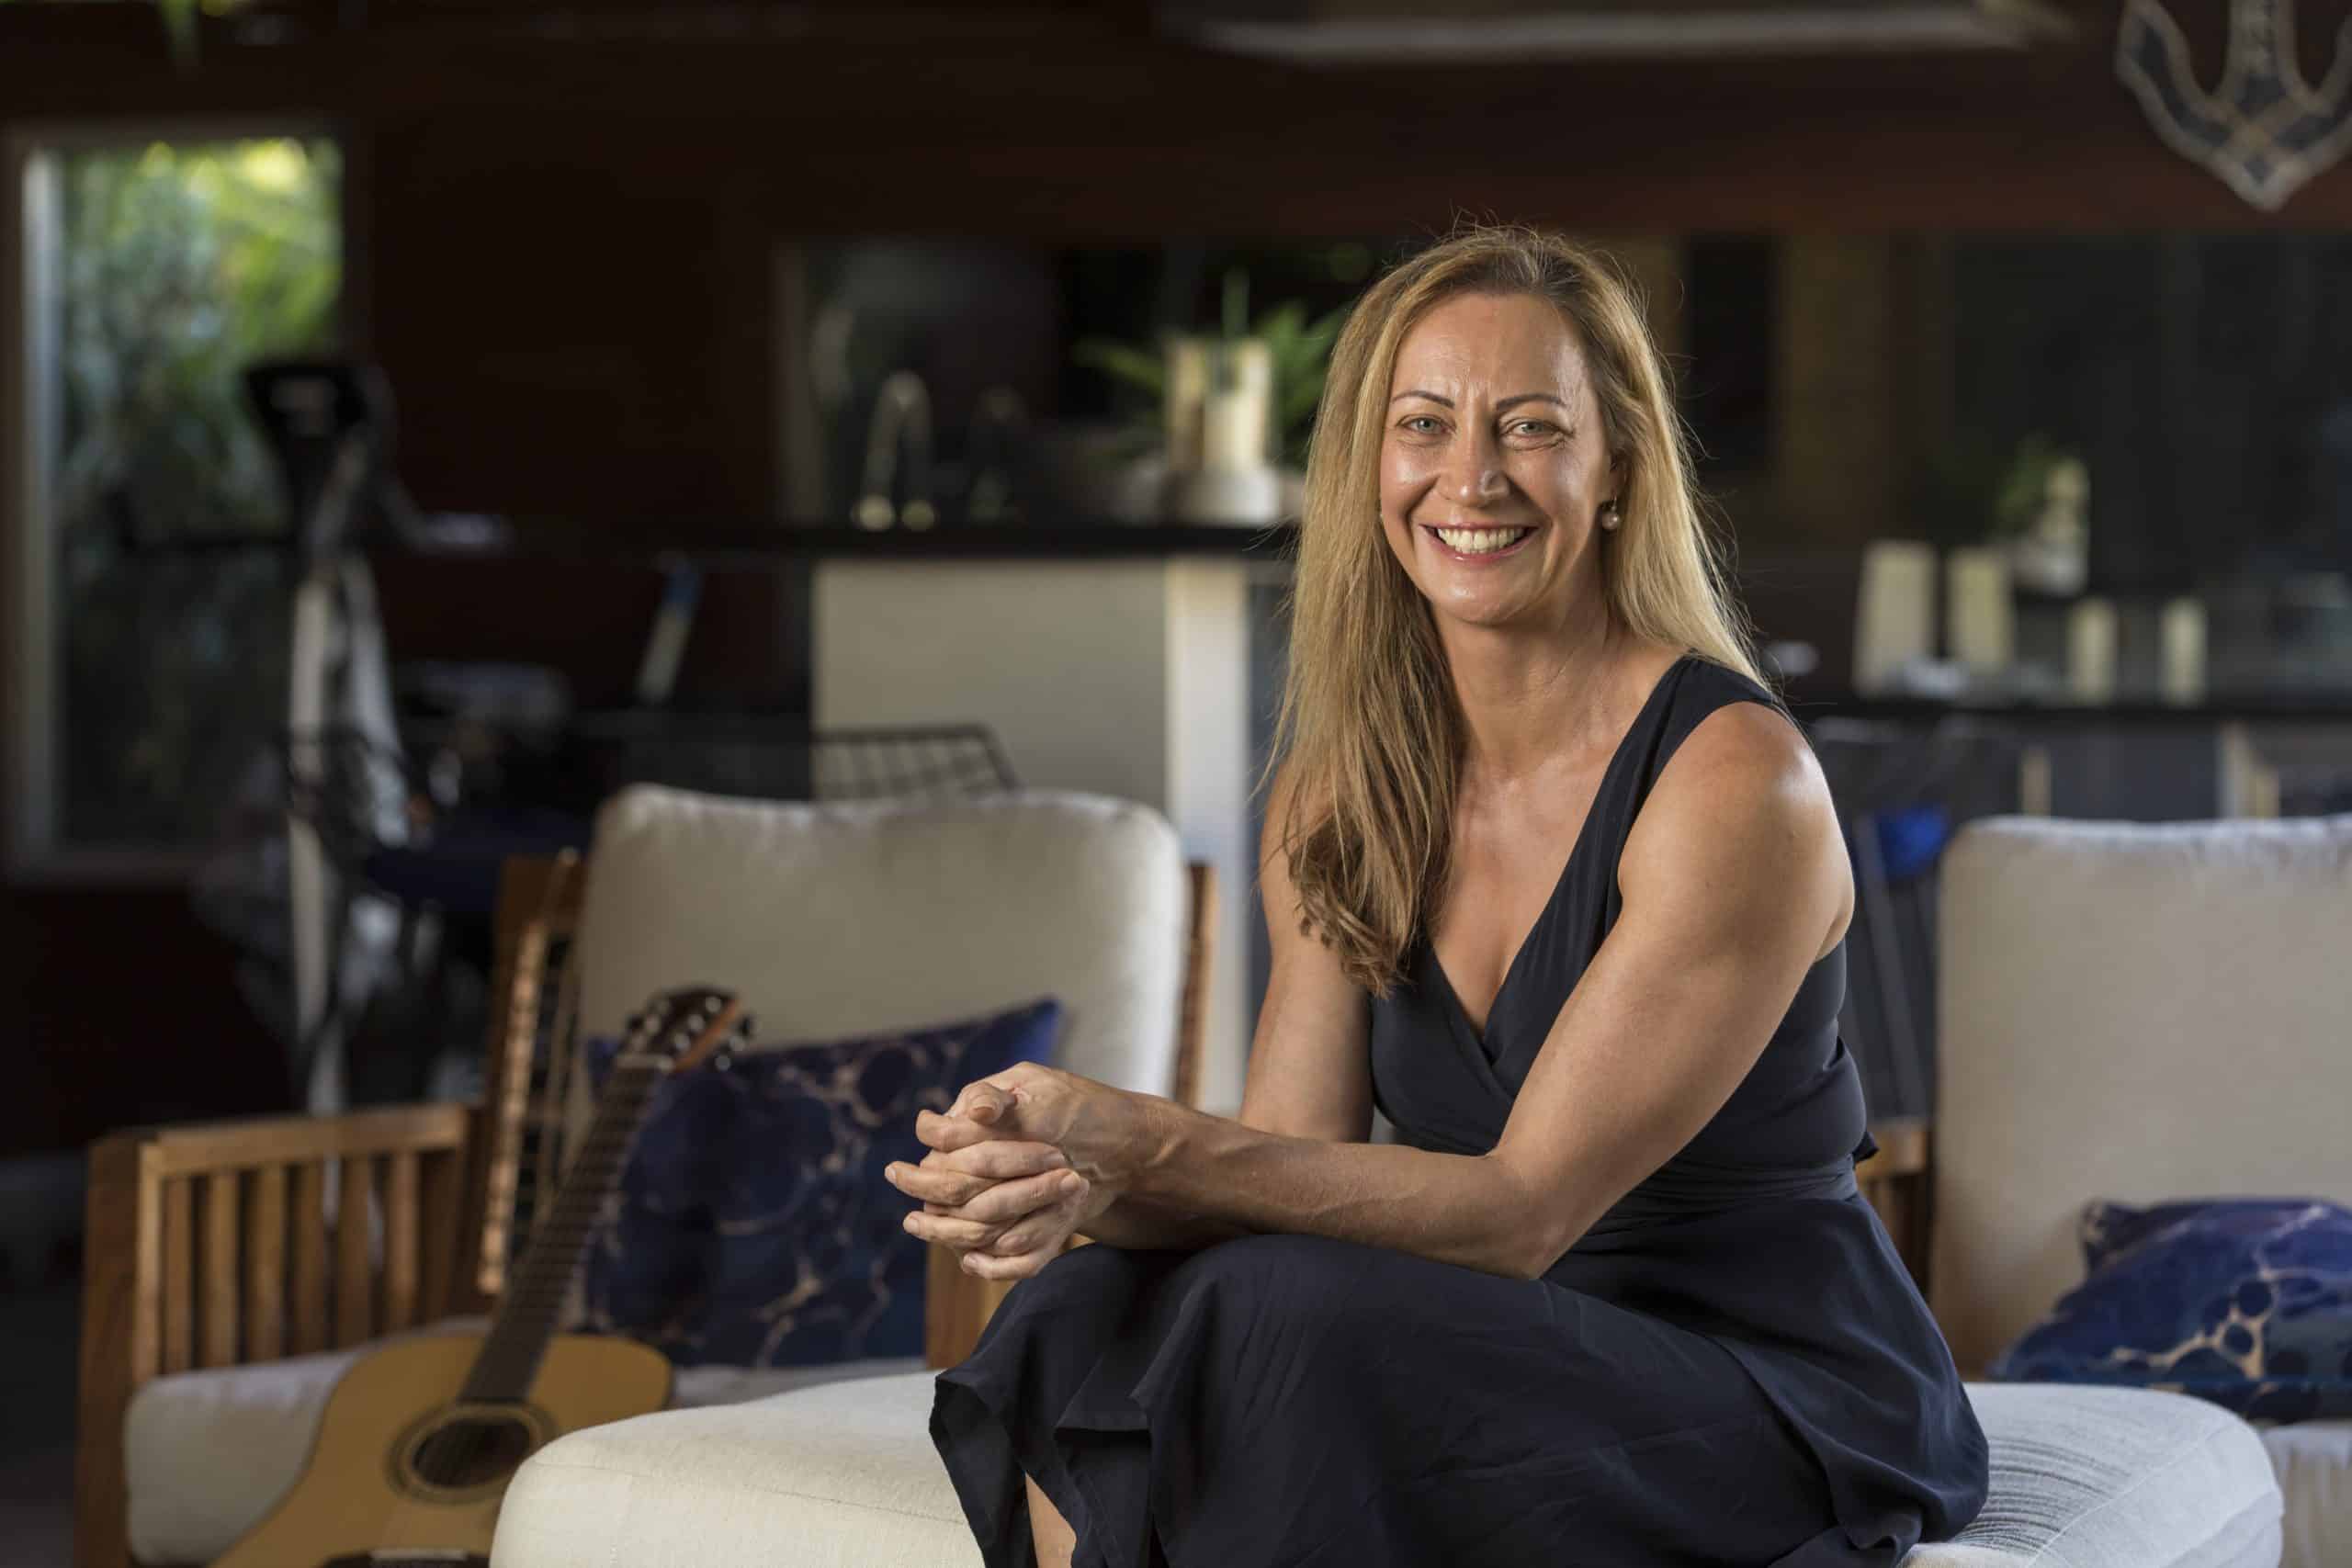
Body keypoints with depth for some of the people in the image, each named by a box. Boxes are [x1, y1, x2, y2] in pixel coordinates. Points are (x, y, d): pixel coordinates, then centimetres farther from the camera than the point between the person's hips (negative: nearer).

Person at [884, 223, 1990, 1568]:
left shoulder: (1734, 779, -18)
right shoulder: (1344, 791, 4)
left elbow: (1522, 1209, -21)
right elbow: (1290, 1158, -3)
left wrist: (1153, 1147, -33)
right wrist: (1077, 1182, -26)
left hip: (1787, 1403, -6)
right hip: (1516, 1368, 6)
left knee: (1288, 1318, -28)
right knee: (1088, 1318, -18)